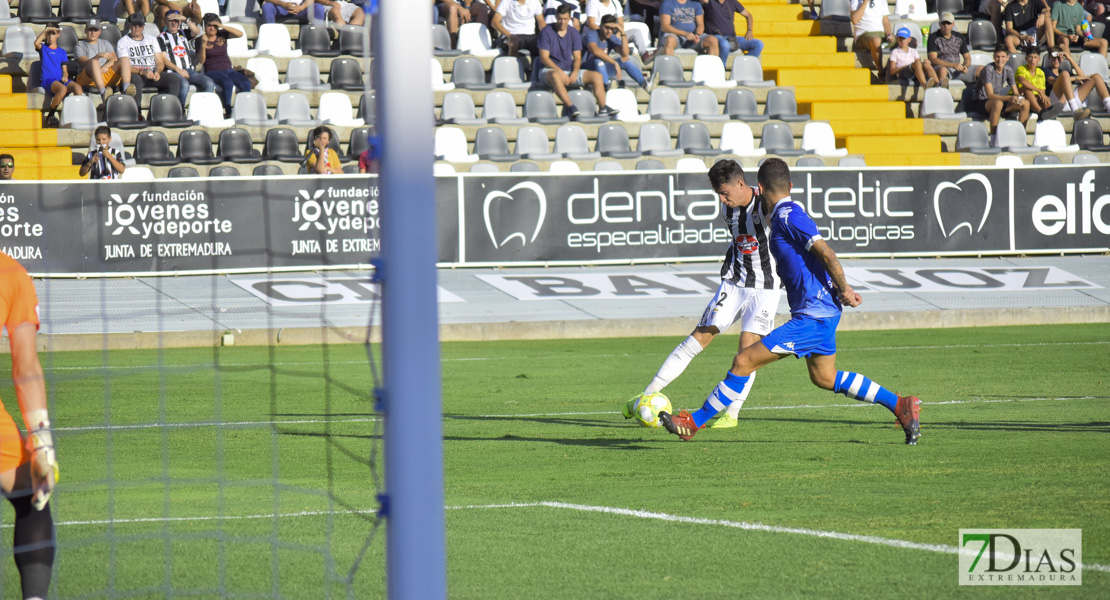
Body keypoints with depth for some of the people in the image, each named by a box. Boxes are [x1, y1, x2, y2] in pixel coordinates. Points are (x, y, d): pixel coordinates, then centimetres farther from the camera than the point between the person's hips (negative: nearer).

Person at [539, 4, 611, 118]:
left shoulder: (574, 34, 9)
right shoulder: (547, 32, -5)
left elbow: (577, 58, 8)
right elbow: (544, 58, -11)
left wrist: (575, 72, -13)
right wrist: (560, 71, -22)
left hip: (569, 71, 6)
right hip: (550, 70, -6)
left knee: (597, 76, -9)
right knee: (555, 76, -42)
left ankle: (602, 108, -16)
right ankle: (570, 107, -49)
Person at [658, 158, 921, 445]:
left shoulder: (788, 216, -17)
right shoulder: (787, 214, 14)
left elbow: (826, 253, -23)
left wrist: (844, 290, -14)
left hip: (813, 317, -10)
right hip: (822, 311, 10)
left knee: (744, 362, -10)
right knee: (824, 378, 24)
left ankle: (694, 421, -5)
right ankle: (900, 405, 26)